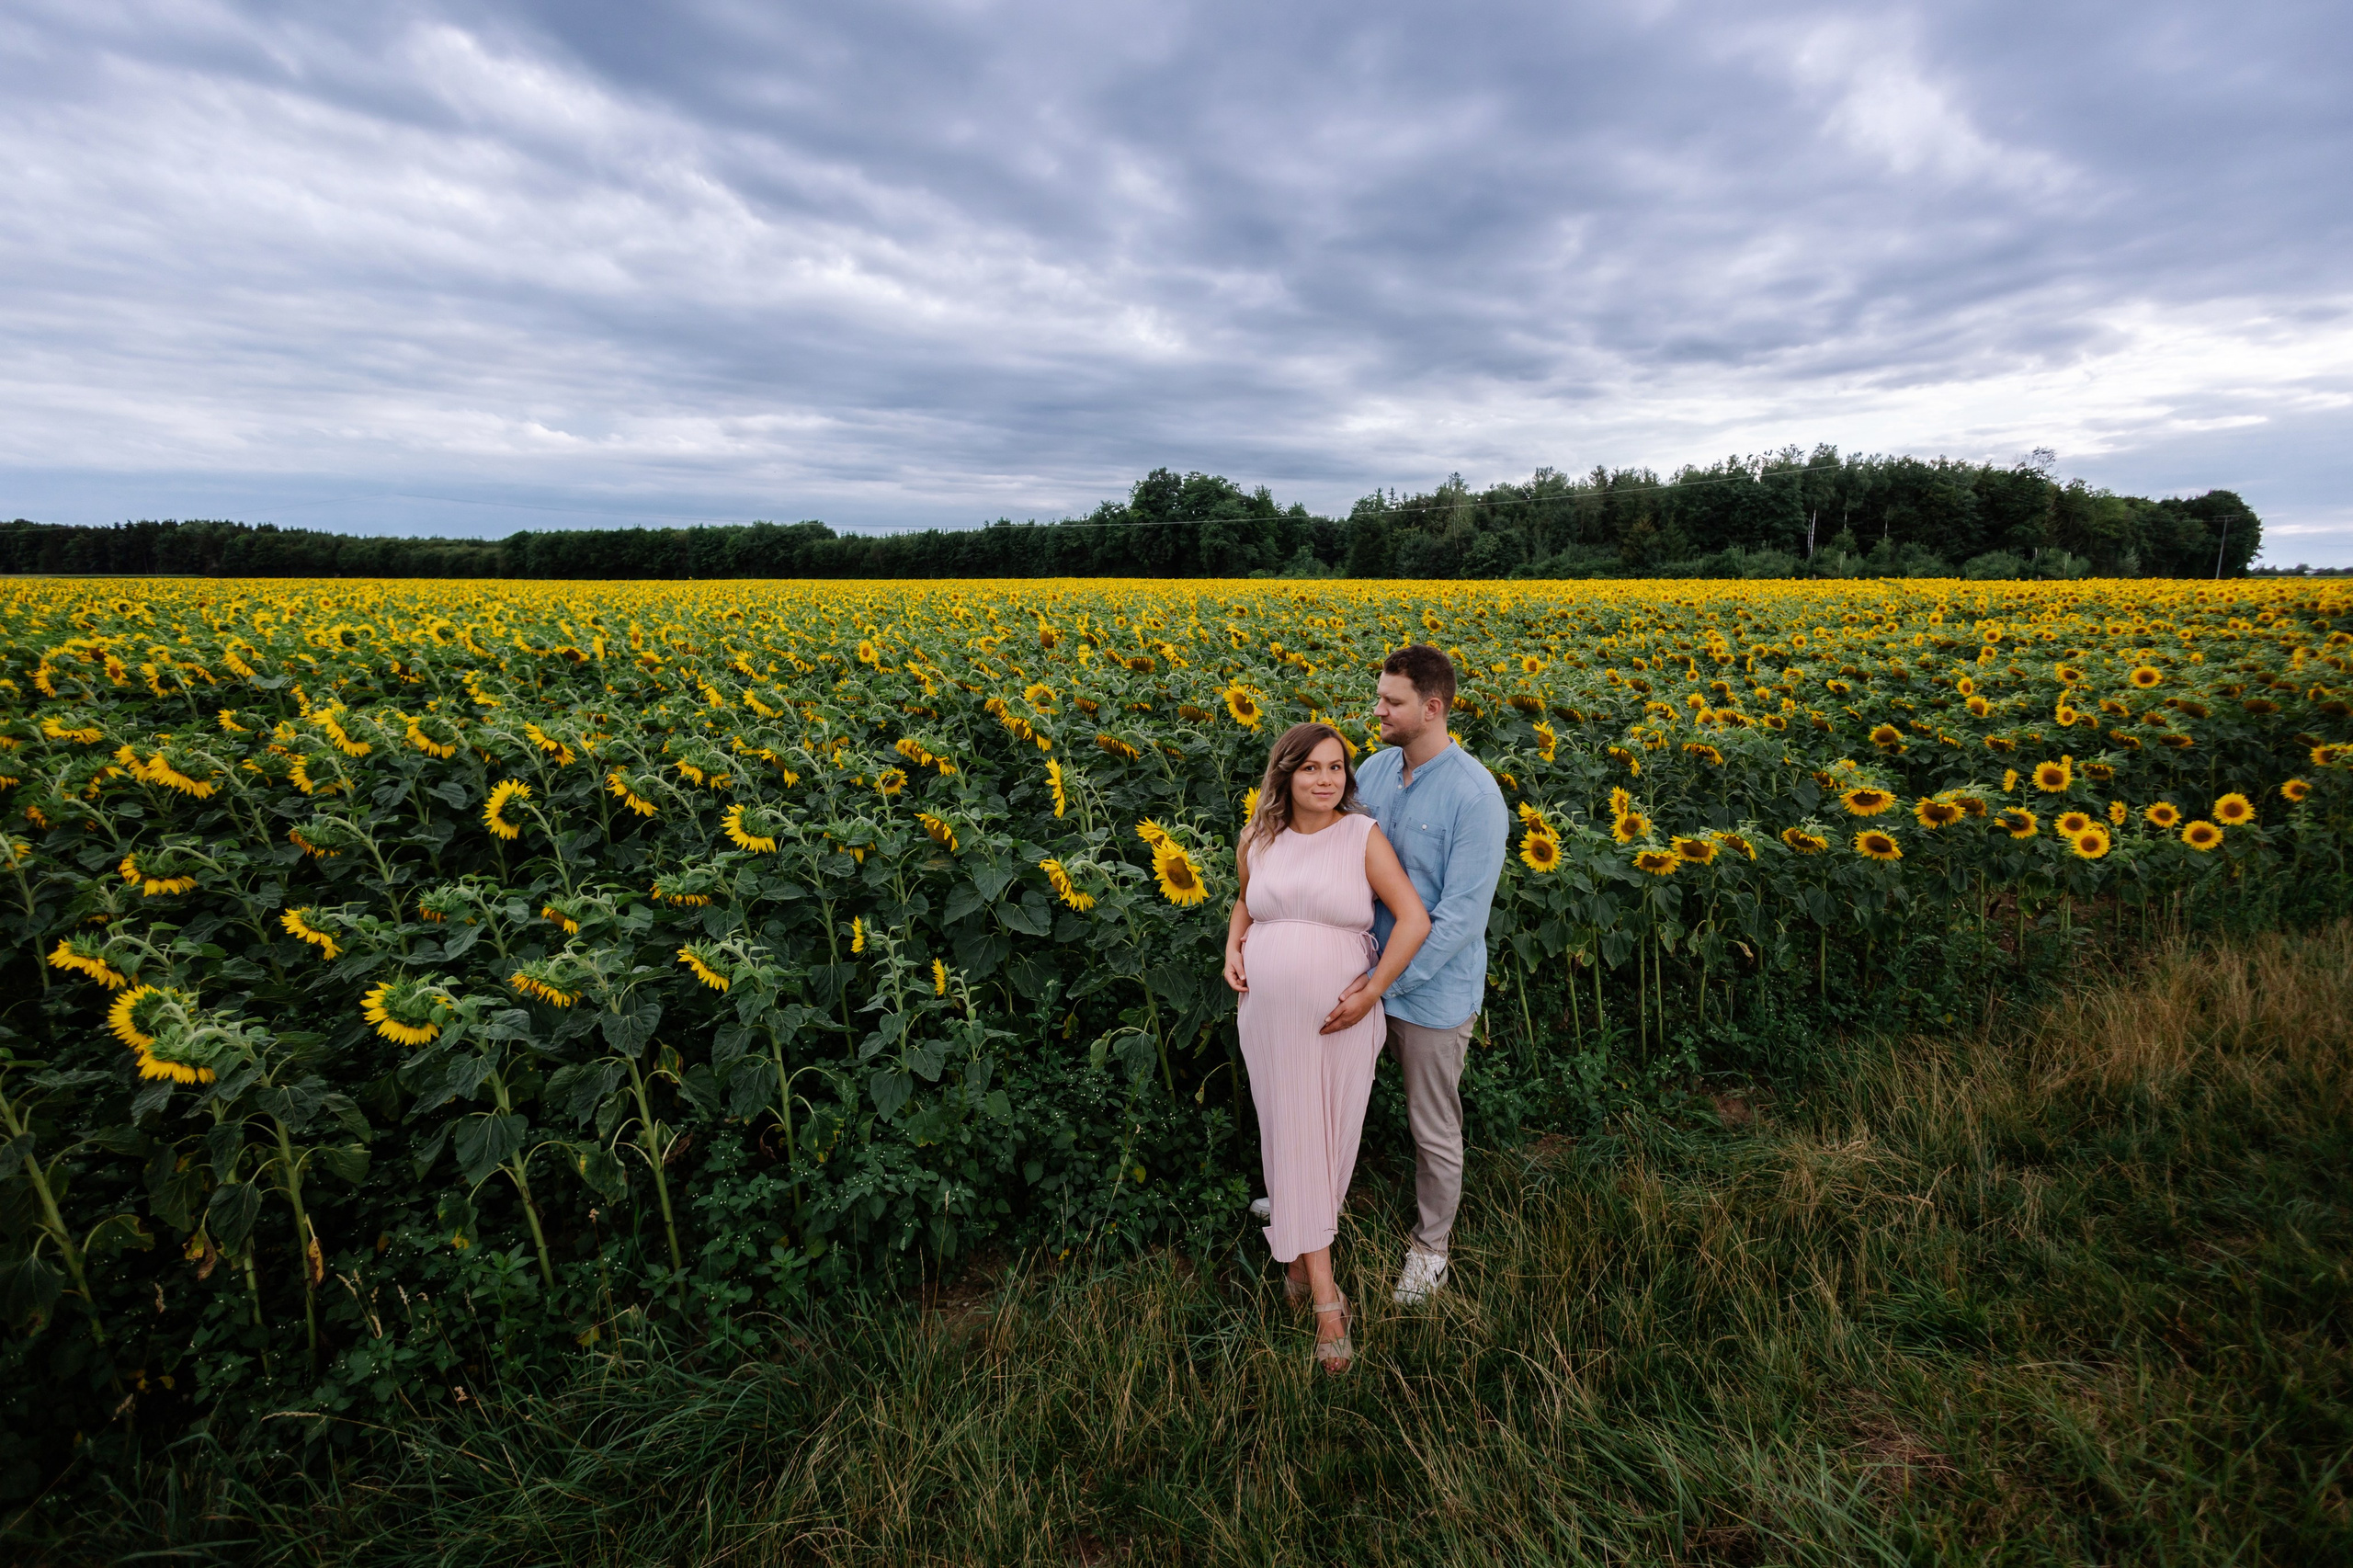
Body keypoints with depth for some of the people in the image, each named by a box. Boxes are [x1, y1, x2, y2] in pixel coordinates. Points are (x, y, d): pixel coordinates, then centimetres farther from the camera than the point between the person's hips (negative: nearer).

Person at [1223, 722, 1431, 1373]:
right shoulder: (1257, 839, 2)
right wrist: (1232, 947, 3)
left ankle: (1299, 1251, 36)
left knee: (1327, 1140, 11)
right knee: (1289, 1138, 4)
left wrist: (1373, 991, -15)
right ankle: (1325, 1292, 14)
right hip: (1269, 1016, 2)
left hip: (1340, 1019, -2)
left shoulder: (1364, 837, -7)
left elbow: (1414, 919, -11)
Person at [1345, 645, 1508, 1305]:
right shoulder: (1375, 769, -2)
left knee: (1433, 1129, 15)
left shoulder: (1475, 796, -22)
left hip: (1431, 991, -6)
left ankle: (1431, 1243, 39)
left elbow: (1460, 920, -24)